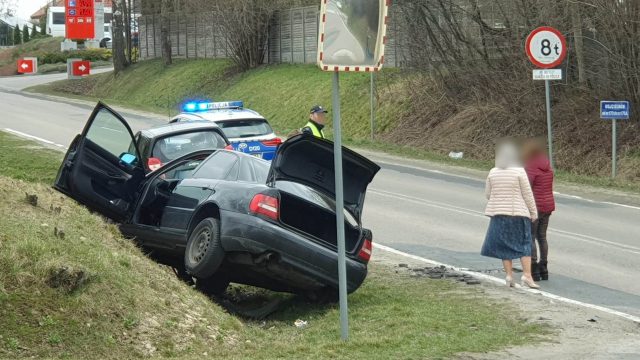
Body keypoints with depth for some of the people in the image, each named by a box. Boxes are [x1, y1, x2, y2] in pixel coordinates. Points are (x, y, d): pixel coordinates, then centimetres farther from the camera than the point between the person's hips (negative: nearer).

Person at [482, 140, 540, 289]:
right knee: (524, 244, 3)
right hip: (518, 213, -3)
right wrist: (534, 212, 1)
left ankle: (509, 275, 7)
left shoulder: (493, 173, 1)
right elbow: (528, 194, -8)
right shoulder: (519, 172, -10)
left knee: (505, 245, 11)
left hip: (499, 214, 3)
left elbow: (488, 194, 8)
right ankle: (527, 276, -7)